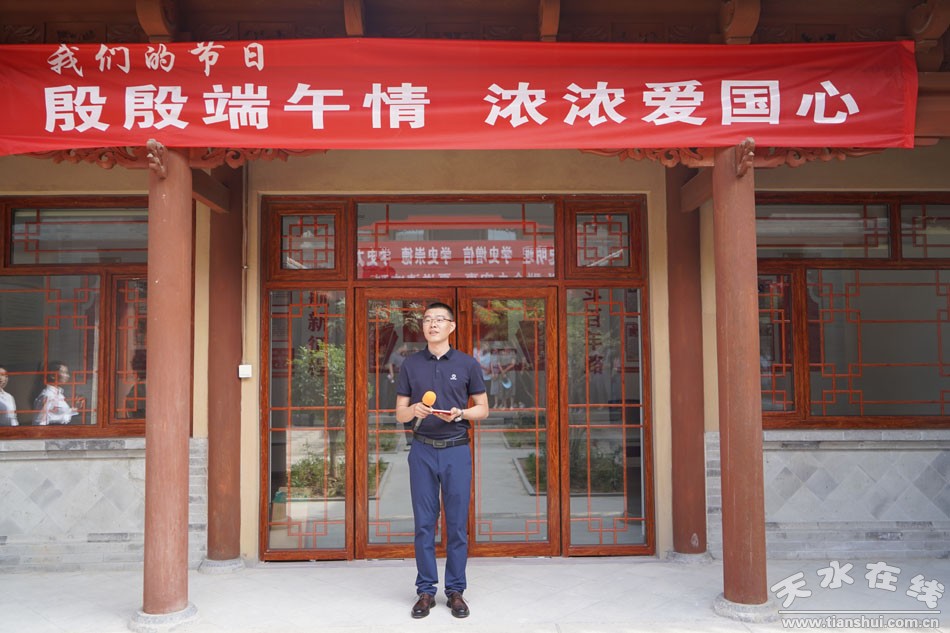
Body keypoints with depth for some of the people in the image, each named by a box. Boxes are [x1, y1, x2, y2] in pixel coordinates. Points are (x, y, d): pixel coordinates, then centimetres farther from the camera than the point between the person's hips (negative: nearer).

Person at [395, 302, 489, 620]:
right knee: (424, 523, 5)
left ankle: (455, 590, 16)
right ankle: (425, 590, 16)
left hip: (456, 450, -1)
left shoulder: (467, 363, 2)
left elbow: (483, 409, 7)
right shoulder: (411, 364, 5)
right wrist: (413, 410, -15)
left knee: (457, 524, 4)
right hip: (422, 451, 1)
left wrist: (459, 414, -13)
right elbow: (399, 413, 8)